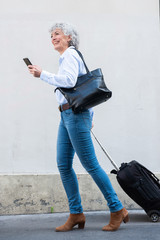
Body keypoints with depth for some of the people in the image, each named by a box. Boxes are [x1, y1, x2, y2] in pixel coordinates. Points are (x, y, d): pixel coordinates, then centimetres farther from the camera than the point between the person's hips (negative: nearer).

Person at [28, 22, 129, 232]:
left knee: (90, 165, -7)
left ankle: (117, 209, 2)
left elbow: (69, 81, -25)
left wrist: (42, 74, -20)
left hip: (75, 114, -10)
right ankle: (76, 214, 9)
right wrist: (87, 118, 27)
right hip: (66, 116, 10)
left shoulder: (70, 55, -7)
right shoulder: (66, 57, 23)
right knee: (63, 164, 5)